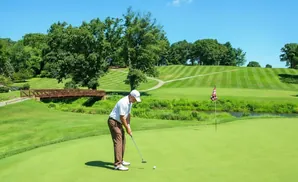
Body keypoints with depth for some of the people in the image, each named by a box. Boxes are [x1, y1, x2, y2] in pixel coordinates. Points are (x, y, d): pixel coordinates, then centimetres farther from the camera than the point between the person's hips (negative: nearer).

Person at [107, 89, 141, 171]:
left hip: (119, 122, 10)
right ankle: (117, 164, -16)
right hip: (113, 122, -10)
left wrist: (128, 126, 5)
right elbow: (122, 117, -22)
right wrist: (127, 128, -12)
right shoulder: (123, 102, -25)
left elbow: (128, 115, 13)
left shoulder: (130, 102, 7)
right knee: (118, 142, -15)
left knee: (122, 141, 15)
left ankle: (120, 160, 26)